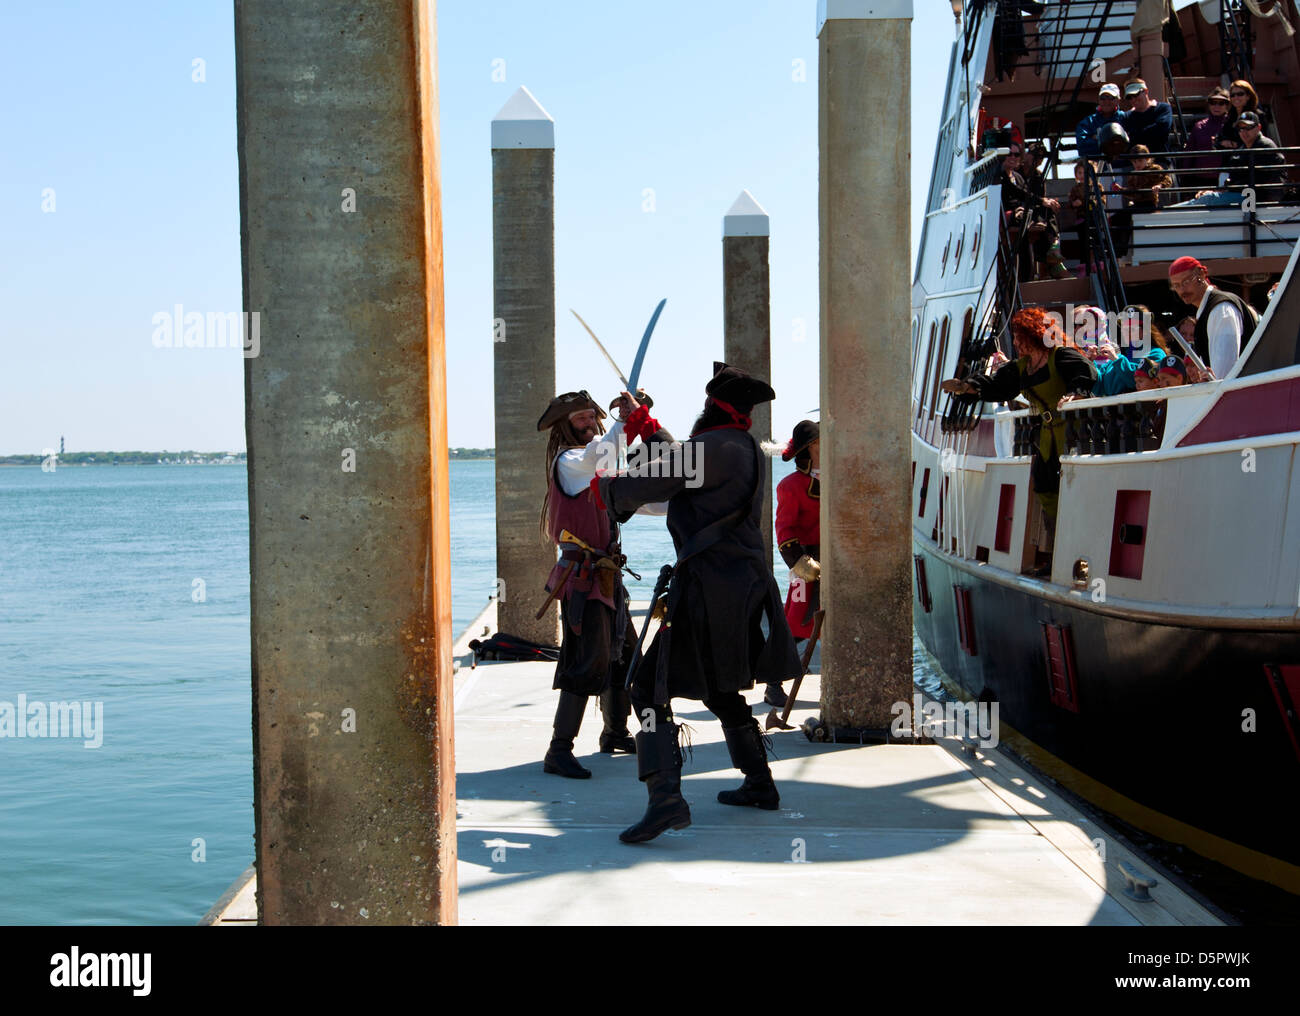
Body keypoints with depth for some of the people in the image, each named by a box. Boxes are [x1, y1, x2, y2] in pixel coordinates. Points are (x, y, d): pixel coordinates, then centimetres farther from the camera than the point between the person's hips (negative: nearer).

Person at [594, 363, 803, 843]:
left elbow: (643, 487, -8)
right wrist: (652, 434, 33)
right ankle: (759, 784, 33)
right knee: (721, 690, 25)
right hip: (748, 584, 9)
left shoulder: (710, 447, -12)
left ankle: (666, 799, -22)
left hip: (709, 588, -9)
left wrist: (605, 487, 13)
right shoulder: (751, 453, 16)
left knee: (652, 688, -9)